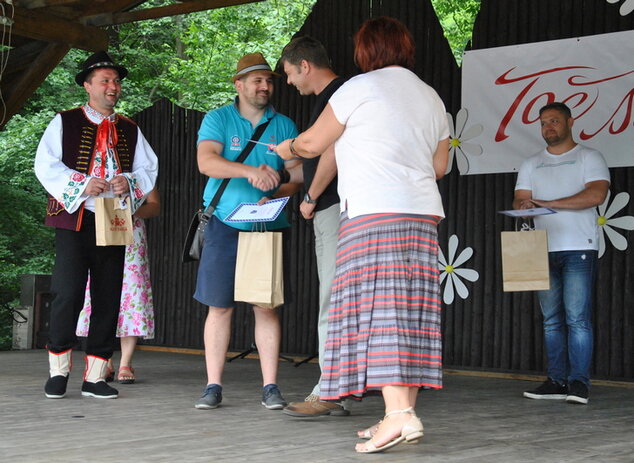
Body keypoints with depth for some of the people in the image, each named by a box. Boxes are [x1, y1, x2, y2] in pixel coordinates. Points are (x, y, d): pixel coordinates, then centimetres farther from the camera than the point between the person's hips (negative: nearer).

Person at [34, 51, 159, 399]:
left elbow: (149, 169, 13)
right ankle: (58, 371, 4)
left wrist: (130, 183, -8)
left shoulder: (130, 130, 17)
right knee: (67, 295, -10)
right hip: (74, 220, -4)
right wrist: (81, 184, -16)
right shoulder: (65, 122, 7)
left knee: (108, 299, 2)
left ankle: (95, 377, 8)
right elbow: (45, 164, -3)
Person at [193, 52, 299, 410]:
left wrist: (278, 193, -18)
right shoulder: (218, 119, 3)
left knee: (267, 307, 1)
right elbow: (206, 161, -13)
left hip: (269, 226, 2)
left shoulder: (284, 125, 10)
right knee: (220, 306, -1)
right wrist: (250, 172, -29)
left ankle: (270, 386, 6)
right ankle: (214, 386, 6)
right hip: (226, 224, -1)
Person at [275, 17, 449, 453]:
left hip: (373, 211, -7)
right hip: (423, 213, 7)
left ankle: (398, 415, -23)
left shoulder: (360, 88, 0)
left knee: (377, 311, -13)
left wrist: (288, 147, 27)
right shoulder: (432, 98, 20)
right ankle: (404, 413, 7)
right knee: (411, 313, 5)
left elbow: (312, 144, 6)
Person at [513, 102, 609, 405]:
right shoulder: (531, 165, 19)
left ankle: (579, 382, -10)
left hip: (579, 248, -5)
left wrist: (549, 203, -16)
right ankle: (557, 381, 8)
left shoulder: (589, 158, 4)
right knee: (552, 320, 5)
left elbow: (597, 194, -11)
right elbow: (520, 199, 10)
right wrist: (523, 206, -16)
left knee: (577, 318, -11)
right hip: (544, 251, 5)